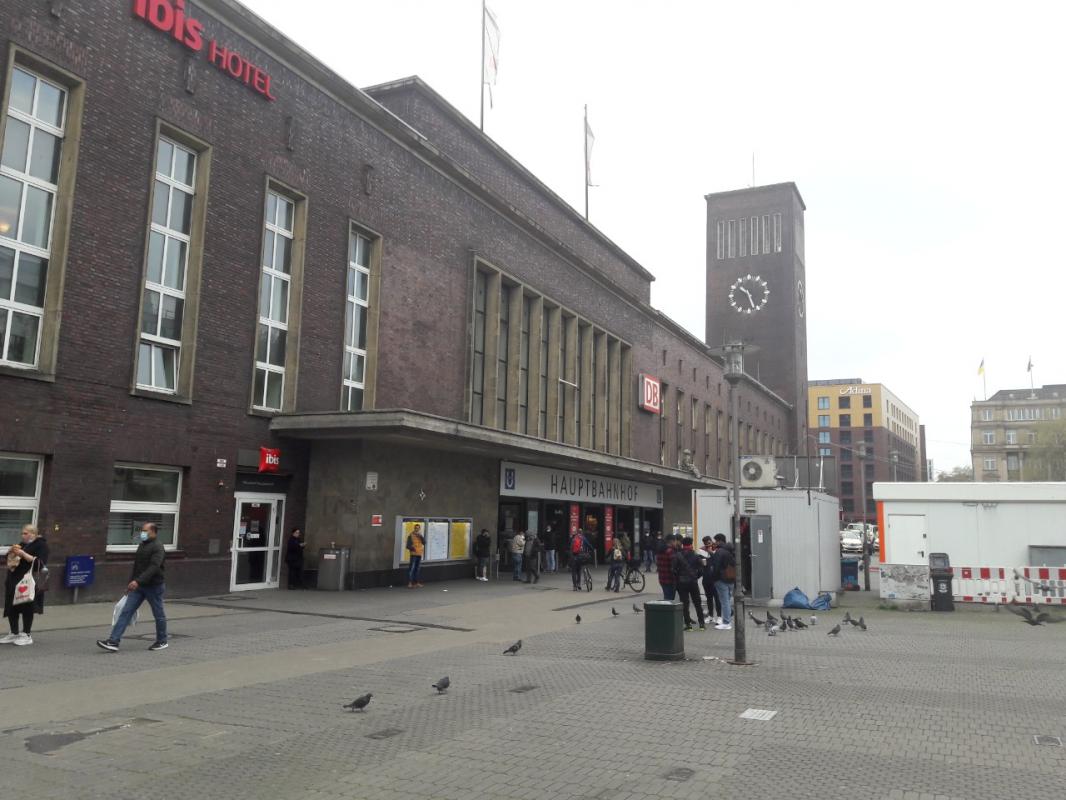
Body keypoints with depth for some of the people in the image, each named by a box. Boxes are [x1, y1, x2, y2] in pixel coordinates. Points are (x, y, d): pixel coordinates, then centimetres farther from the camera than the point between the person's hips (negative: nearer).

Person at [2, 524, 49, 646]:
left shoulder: (41, 545, -3)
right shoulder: (22, 544, 21)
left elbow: (39, 563, -15)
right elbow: (9, 560, 22)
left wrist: (23, 554, -18)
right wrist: (12, 552, 1)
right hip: (14, 581, 7)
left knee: (27, 608, -4)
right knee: (12, 607, 6)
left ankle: (26, 635, 3)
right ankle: (14, 634, 15)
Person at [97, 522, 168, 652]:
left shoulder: (157, 547, -13)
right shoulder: (142, 545, 14)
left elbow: (154, 567, -25)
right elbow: (136, 566, 19)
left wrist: (138, 581, -34)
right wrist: (130, 584, 17)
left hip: (153, 586, -8)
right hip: (138, 586, 8)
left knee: (159, 614, 5)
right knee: (126, 612, -2)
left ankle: (162, 641, 19)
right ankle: (113, 641, -7)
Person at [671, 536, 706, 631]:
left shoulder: (677, 556, -6)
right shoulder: (695, 555, -2)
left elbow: (673, 570, -7)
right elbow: (701, 569, -4)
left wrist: (676, 579, 6)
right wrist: (696, 576, 11)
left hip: (682, 583, -1)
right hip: (693, 582, 1)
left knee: (685, 604, 3)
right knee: (697, 603, 10)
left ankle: (688, 624, 0)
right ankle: (701, 624, 10)